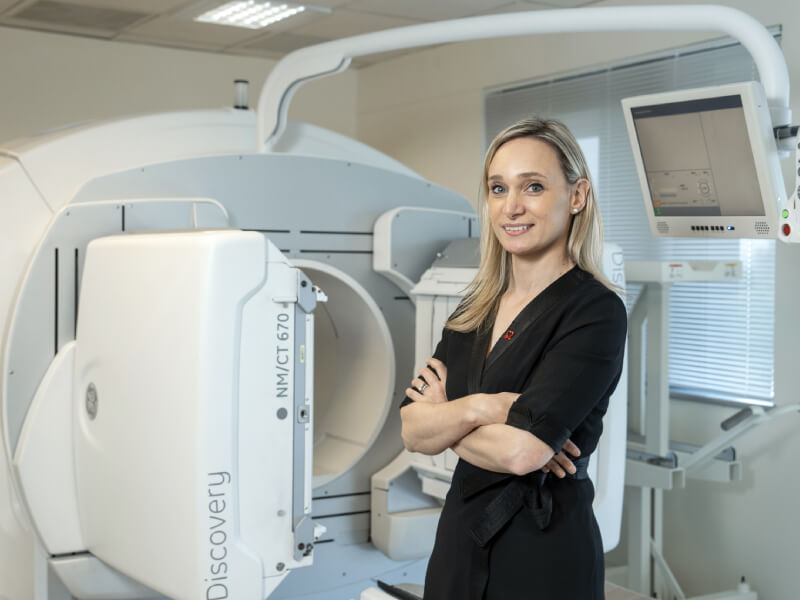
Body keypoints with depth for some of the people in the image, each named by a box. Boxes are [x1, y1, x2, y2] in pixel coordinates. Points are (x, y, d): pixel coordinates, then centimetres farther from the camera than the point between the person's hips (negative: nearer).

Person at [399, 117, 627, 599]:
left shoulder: (596, 311, -15)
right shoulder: (476, 309, 5)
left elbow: (522, 450, -24)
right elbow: (413, 432, -2)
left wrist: (445, 419, -8)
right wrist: (476, 407, -20)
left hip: (545, 557, -6)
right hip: (460, 540, 6)